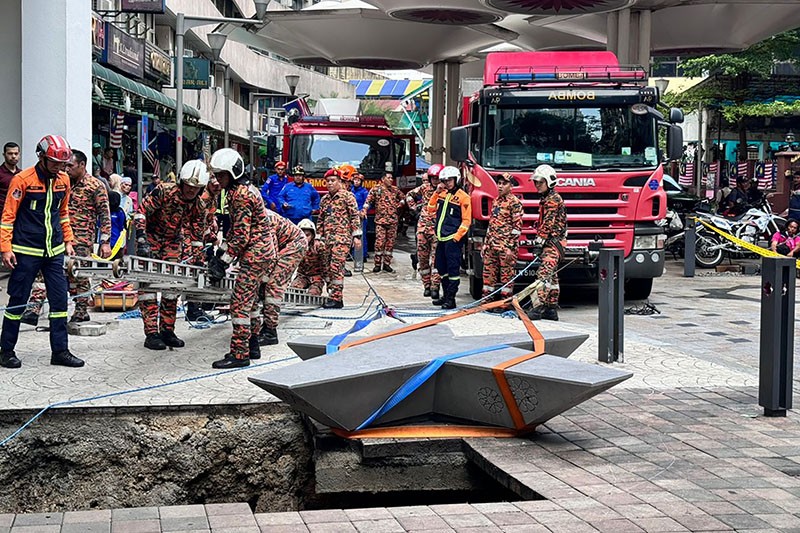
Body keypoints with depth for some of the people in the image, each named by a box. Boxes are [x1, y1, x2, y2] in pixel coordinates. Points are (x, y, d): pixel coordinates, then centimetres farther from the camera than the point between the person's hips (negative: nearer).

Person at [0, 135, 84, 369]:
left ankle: (60, 351, 11)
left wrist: (67, 240, 14)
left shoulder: (63, 180, 6)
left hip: (54, 252, 5)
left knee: (60, 300, 3)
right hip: (26, 252, -5)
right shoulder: (23, 180, -11)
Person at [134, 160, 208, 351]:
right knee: (148, 284, -11)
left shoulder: (199, 207, -9)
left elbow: (197, 236, 0)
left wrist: (194, 259, -6)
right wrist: (141, 239, -31)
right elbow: (141, 211, -23)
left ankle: (167, 331, 16)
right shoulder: (164, 191, -23)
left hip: (173, 243, 5)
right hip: (150, 237, -5)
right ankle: (151, 333, -11)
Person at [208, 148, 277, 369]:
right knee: (249, 299, 18)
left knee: (240, 301, -10)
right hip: (263, 251, 11)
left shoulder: (241, 195, -18)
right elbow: (235, 228, 19)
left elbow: (241, 235, -22)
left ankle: (239, 354, -8)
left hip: (256, 252, -11)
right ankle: (252, 346, 27)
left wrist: (223, 262, -19)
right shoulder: (241, 190, 14)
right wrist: (220, 252, 15)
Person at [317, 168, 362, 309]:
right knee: (327, 268, 4)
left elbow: (355, 216, -5)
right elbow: (321, 220, 24)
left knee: (336, 266, -14)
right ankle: (332, 296, 11)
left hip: (342, 237, -7)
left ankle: (336, 298, -14)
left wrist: (356, 236, -11)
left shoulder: (347, 196, 0)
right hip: (328, 238, 7)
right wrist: (318, 237, 19)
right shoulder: (324, 200, 19)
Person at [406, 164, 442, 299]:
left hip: (437, 228, -5)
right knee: (422, 257, 7)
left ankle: (435, 287, -7)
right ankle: (426, 285, 17)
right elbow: (409, 195, 23)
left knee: (436, 258, -9)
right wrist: (415, 206, 13)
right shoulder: (425, 187, 8)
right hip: (422, 225, 5)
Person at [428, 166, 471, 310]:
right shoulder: (442, 194, 15)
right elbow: (431, 210, 12)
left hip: (452, 239, -8)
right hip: (441, 238, 8)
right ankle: (446, 295, 25)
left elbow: (466, 220, -9)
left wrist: (457, 236, -15)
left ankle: (451, 299, -3)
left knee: (453, 269, -5)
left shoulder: (463, 197, -6)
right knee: (441, 267, 14)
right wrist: (436, 193, 3)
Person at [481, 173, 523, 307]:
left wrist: (511, 248, -16)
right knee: (488, 272, 8)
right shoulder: (497, 201, 17)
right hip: (492, 245, 8)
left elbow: (517, 226, -11)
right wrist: (485, 244, 18)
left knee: (506, 274, -2)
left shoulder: (514, 202, -6)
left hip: (506, 245, -8)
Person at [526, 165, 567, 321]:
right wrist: (539, 239, 19)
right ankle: (551, 309, 17)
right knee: (551, 276, 12)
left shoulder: (553, 199, -11)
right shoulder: (545, 199, 20)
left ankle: (538, 307, -28)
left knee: (544, 273, -20)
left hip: (554, 242, -11)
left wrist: (540, 238, -22)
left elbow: (549, 222, -19)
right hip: (549, 243, 11)